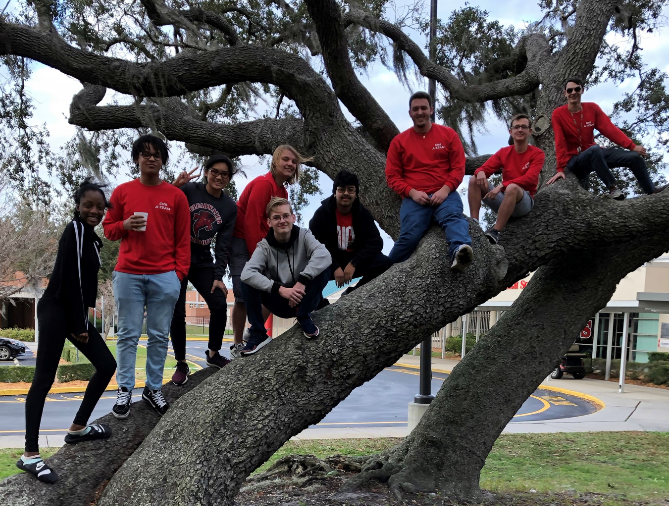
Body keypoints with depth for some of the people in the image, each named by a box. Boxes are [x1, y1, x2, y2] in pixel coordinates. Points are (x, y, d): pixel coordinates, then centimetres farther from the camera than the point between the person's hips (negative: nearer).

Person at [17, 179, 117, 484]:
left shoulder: (88, 235, 17)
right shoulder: (75, 230, -10)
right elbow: (71, 279, -16)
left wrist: (82, 323, 13)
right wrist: (79, 325, -14)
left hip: (72, 312, 10)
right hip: (56, 310, -10)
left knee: (107, 364, 10)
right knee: (44, 378, -12)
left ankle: (78, 429, 20)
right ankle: (30, 455, -13)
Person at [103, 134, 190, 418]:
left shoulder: (176, 196, 5)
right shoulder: (122, 192, 6)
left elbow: (183, 238, 6)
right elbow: (108, 228, 12)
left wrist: (180, 272, -1)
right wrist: (125, 225, -9)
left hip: (165, 277, 0)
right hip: (128, 275, 0)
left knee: (159, 336, 5)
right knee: (128, 335, 3)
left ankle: (154, 389, 16)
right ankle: (124, 390, 11)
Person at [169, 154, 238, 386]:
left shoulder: (230, 207, 2)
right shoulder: (188, 190, -9)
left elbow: (223, 244, 1)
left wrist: (219, 276, -4)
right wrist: (175, 185, -33)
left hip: (203, 263, 4)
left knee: (220, 305, -5)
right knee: (177, 313, -5)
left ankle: (213, 354, 18)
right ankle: (181, 363, 12)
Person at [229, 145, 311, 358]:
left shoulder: (282, 191, 11)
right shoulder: (263, 184, -16)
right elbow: (251, 222, -21)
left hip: (261, 245, 9)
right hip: (242, 243, -9)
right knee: (244, 296, -8)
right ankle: (237, 346, 5)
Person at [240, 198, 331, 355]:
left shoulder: (303, 236, -11)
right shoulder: (265, 246, -11)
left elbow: (324, 255, -31)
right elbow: (247, 273, -28)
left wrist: (302, 282, -40)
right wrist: (280, 289, -37)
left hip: (304, 299, 0)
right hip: (280, 303, 1)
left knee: (323, 268, -26)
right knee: (248, 282, -22)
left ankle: (304, 317, -7)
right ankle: (258, 334, -12)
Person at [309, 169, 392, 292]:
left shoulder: (363, 214, -2)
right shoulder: (322, 213, -9)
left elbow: (375, 242, -10)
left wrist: (354, 264, -24)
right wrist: (335, 268, -28)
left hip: (355, 260, 3)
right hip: (330, 261, -3)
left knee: (385, 263, -19)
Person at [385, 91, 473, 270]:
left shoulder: (448, 134, 11)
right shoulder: (399, 141, 12)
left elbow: (458, 167, 7)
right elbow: (393, 176, 8)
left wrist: (445, 190, -11)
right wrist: (412, 193, -9)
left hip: (444, 194, 0)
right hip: (415, 198, 0)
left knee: (453, 216, -35)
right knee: (410, 236, -25)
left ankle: (459, 252, -64)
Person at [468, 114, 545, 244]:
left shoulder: (537, 154, -4)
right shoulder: (503, 152, 7)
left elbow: (530, 178, -19)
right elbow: (485, 168, 1)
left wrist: (502, 186, -29)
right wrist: (480, 173, -27)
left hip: (524, 201, -4)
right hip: (503, 199, 4)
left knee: (512, 187, -38)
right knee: (474, 180, -14)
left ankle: (495, 231, -36)